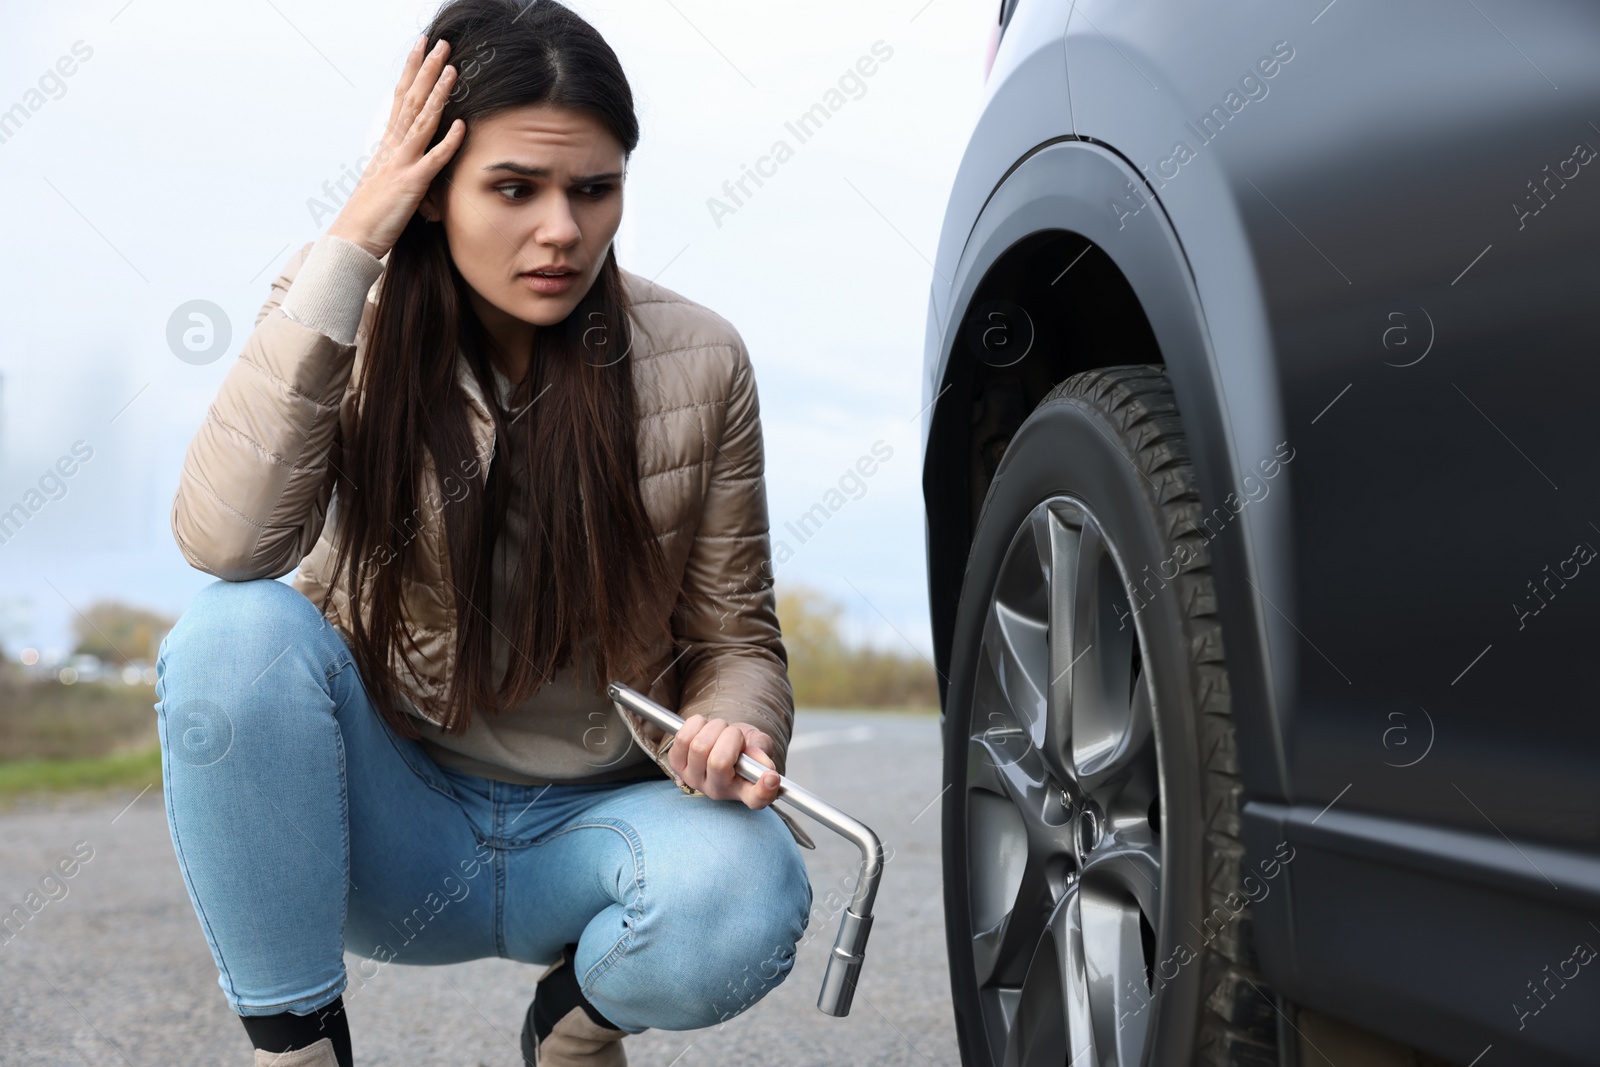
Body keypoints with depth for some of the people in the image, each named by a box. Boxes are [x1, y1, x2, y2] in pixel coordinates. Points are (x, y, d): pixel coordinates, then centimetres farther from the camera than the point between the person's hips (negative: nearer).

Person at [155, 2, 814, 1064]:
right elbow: (224, 540, -28)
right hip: (393, 812, 0)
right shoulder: (358, 328, -9)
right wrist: (346, 249, -27)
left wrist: (735, 727, -24)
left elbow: (738, 639, 0)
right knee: (236, 629, -29)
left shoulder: (698, 364, -8)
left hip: (596, 820, 0)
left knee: (743, 902, -33)